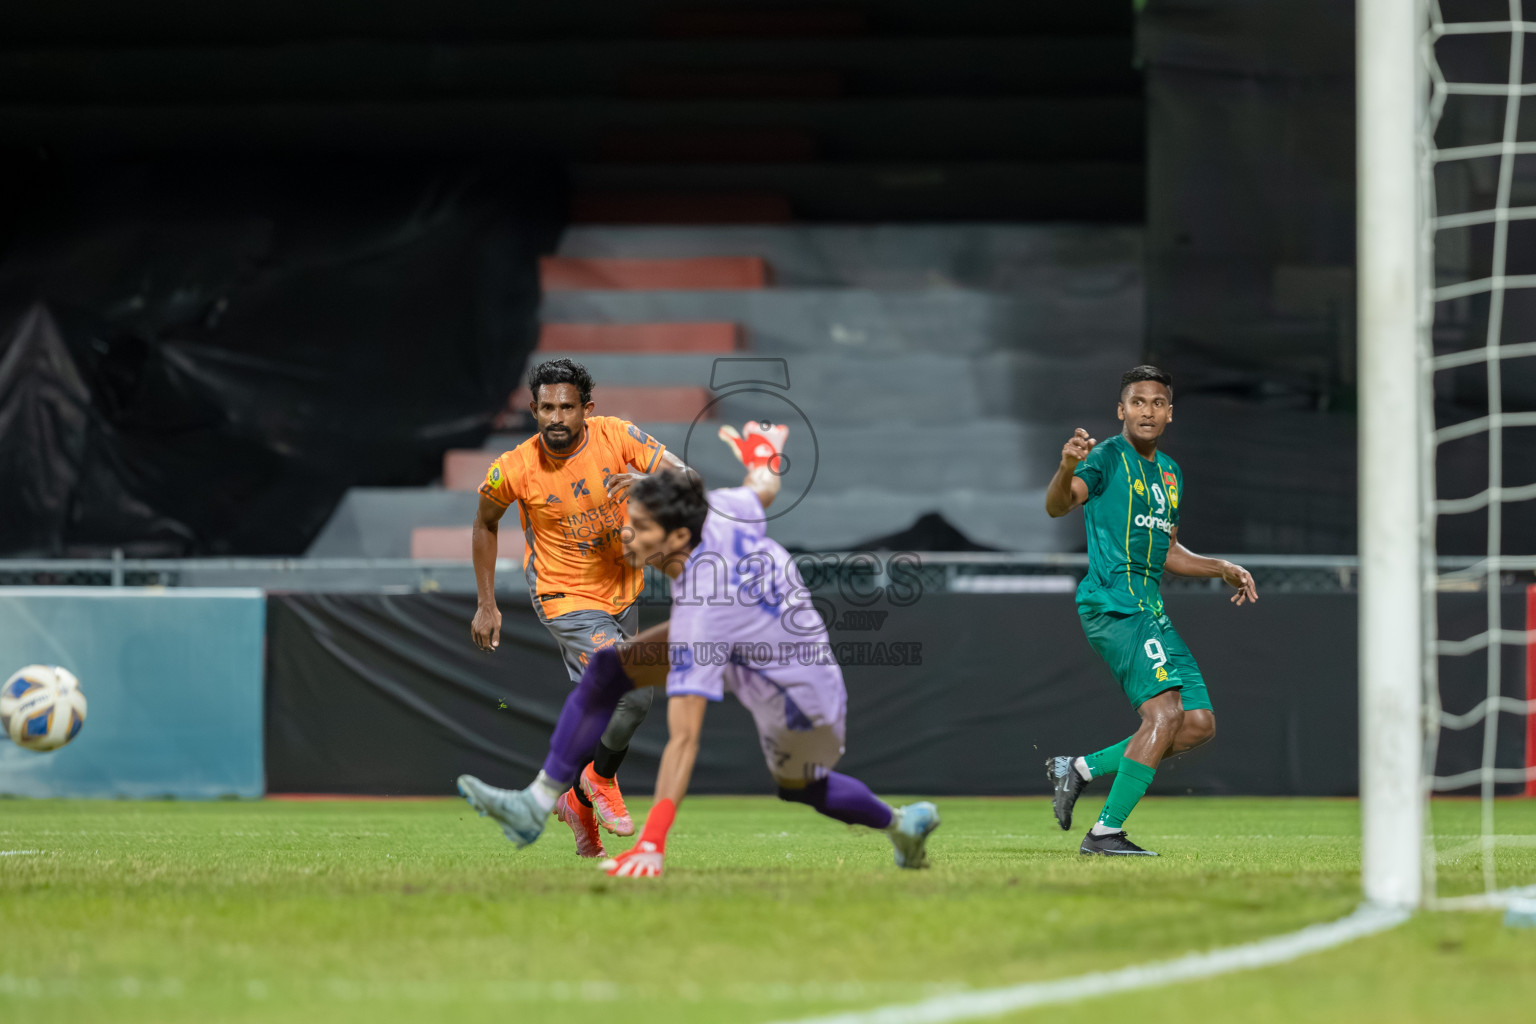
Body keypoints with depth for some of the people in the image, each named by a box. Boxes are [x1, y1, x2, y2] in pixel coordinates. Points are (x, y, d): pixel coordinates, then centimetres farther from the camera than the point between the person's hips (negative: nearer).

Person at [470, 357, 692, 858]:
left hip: (622, 592, 4)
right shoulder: (514, 470, -17)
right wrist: (486, 605, 3)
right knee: (634, 695, -22)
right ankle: (601, 779, 5)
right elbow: (485, 524, 3)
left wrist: (647, 483, -37)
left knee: (611, 713, 15)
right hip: (565, 600, -4)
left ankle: (580, 801, 40)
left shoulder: (616, 437, -14)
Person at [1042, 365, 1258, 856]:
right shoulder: (1107, 458, -4)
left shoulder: (1169, 473, 21)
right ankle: (1106, 831, -18)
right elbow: (1058, 506, -21)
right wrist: (1066, 469, -41)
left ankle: (1079, 769, 10)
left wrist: (1222, 568, 24)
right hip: (1113, 602, -9)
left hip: (1149, 606, 9)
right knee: (1165, 711, -21)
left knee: (1199, 723, 4)